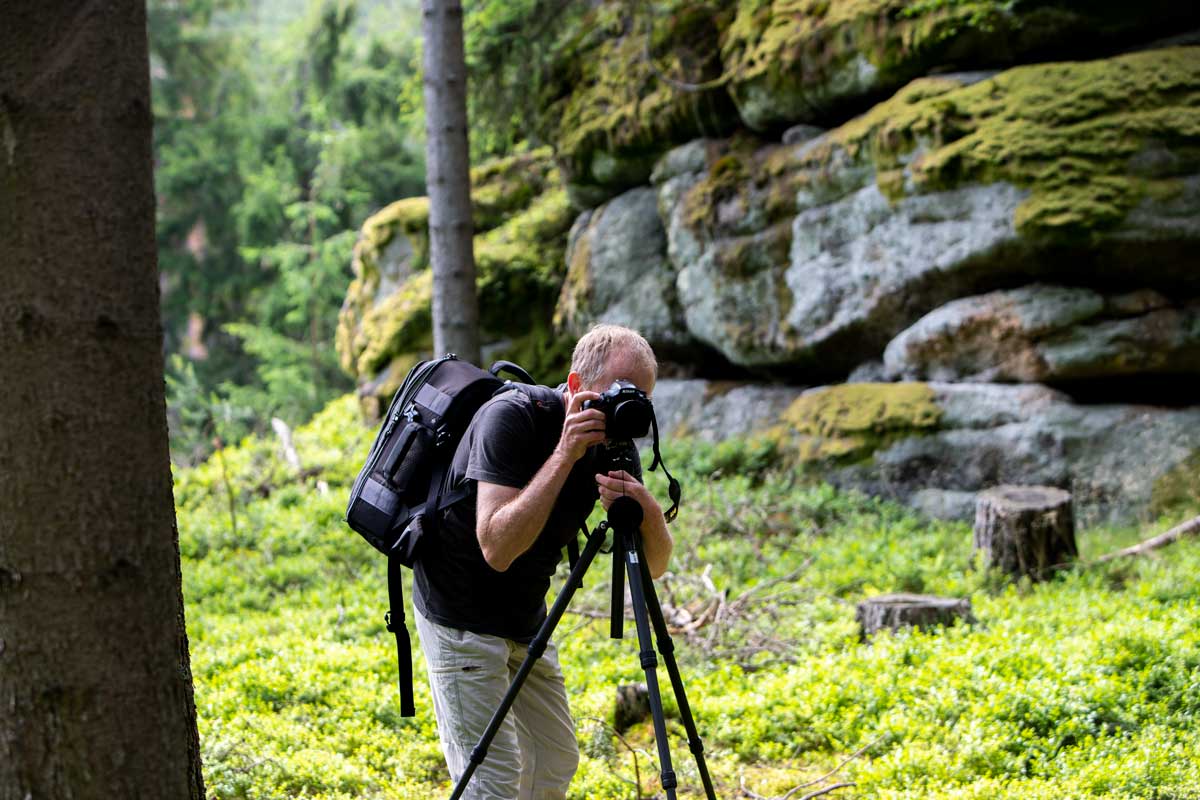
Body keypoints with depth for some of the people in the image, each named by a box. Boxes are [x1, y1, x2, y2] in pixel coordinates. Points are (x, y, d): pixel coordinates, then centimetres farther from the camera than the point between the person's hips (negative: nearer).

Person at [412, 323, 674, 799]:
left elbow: (653, 566, -7)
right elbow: (497, 547, -35)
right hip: (460, 615, -7)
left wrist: (648, 509, -30)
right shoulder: (511, 418, -24)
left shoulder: (610, 443, -5)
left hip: (525, 618, 8)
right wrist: (565, 455, -35)